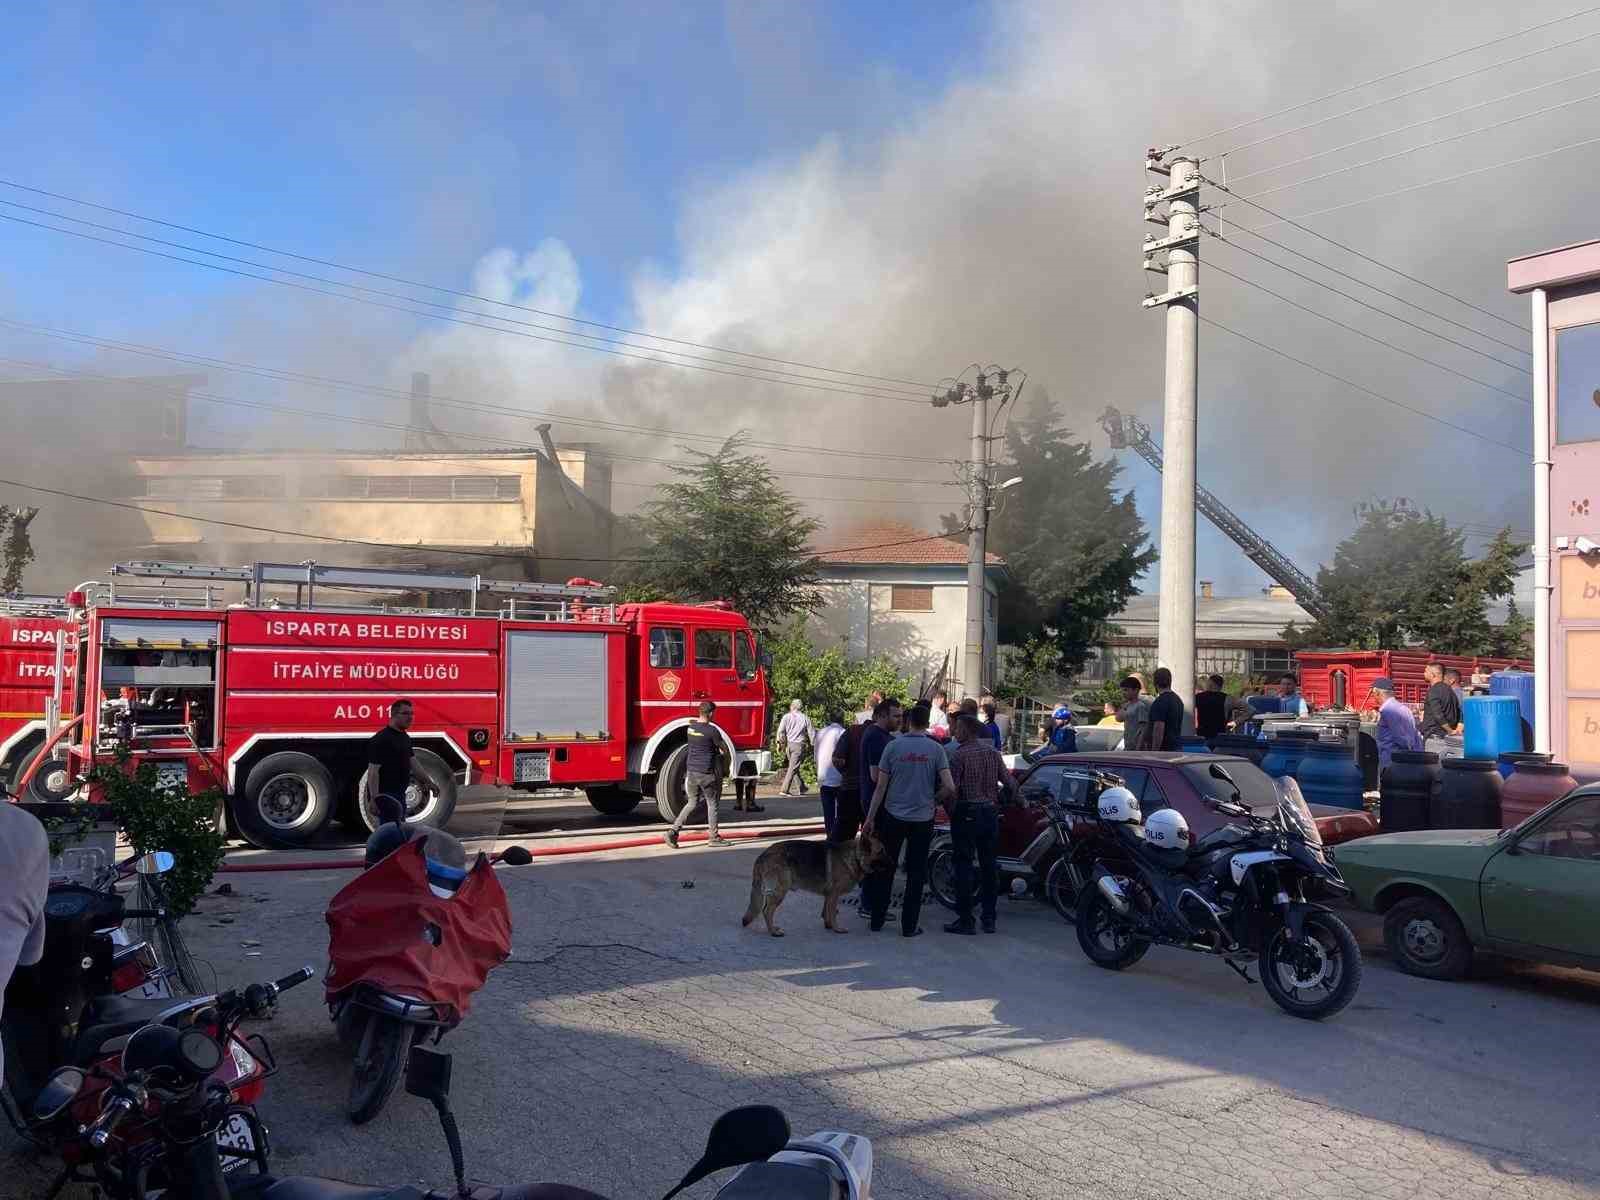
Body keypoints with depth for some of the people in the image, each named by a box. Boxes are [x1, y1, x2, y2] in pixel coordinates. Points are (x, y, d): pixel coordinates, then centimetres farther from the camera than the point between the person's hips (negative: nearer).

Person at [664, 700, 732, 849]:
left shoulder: (690, 727, 4)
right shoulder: (712, 730, -16)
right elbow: (725, 750, -4)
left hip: (691, 771, 6)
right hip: (706, 773, -6)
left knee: (692, 803, 15)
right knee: (712, 803, 8)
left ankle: (674, 830, 4)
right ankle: (713, 837, 13)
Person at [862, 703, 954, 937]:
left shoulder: (892, 746, -5)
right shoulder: (936, 749, -6)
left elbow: (880, 786, -5)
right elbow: (949, 787, -12)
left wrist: (870, 817, 1)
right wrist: (933, 799, 7)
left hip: (893, 815, 1)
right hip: (922, 819, -1)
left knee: (885, 869, 13)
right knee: (916, 873, 8)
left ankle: (877, 919, 18)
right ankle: (909, 926, 10)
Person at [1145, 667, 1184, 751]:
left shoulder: (1160, 702, -17)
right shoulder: (1178, 700, 14)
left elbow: (1159, 730, -22)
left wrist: (1154, 754, -21)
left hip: (1164, 748, -9)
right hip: (1177, 747, 9)